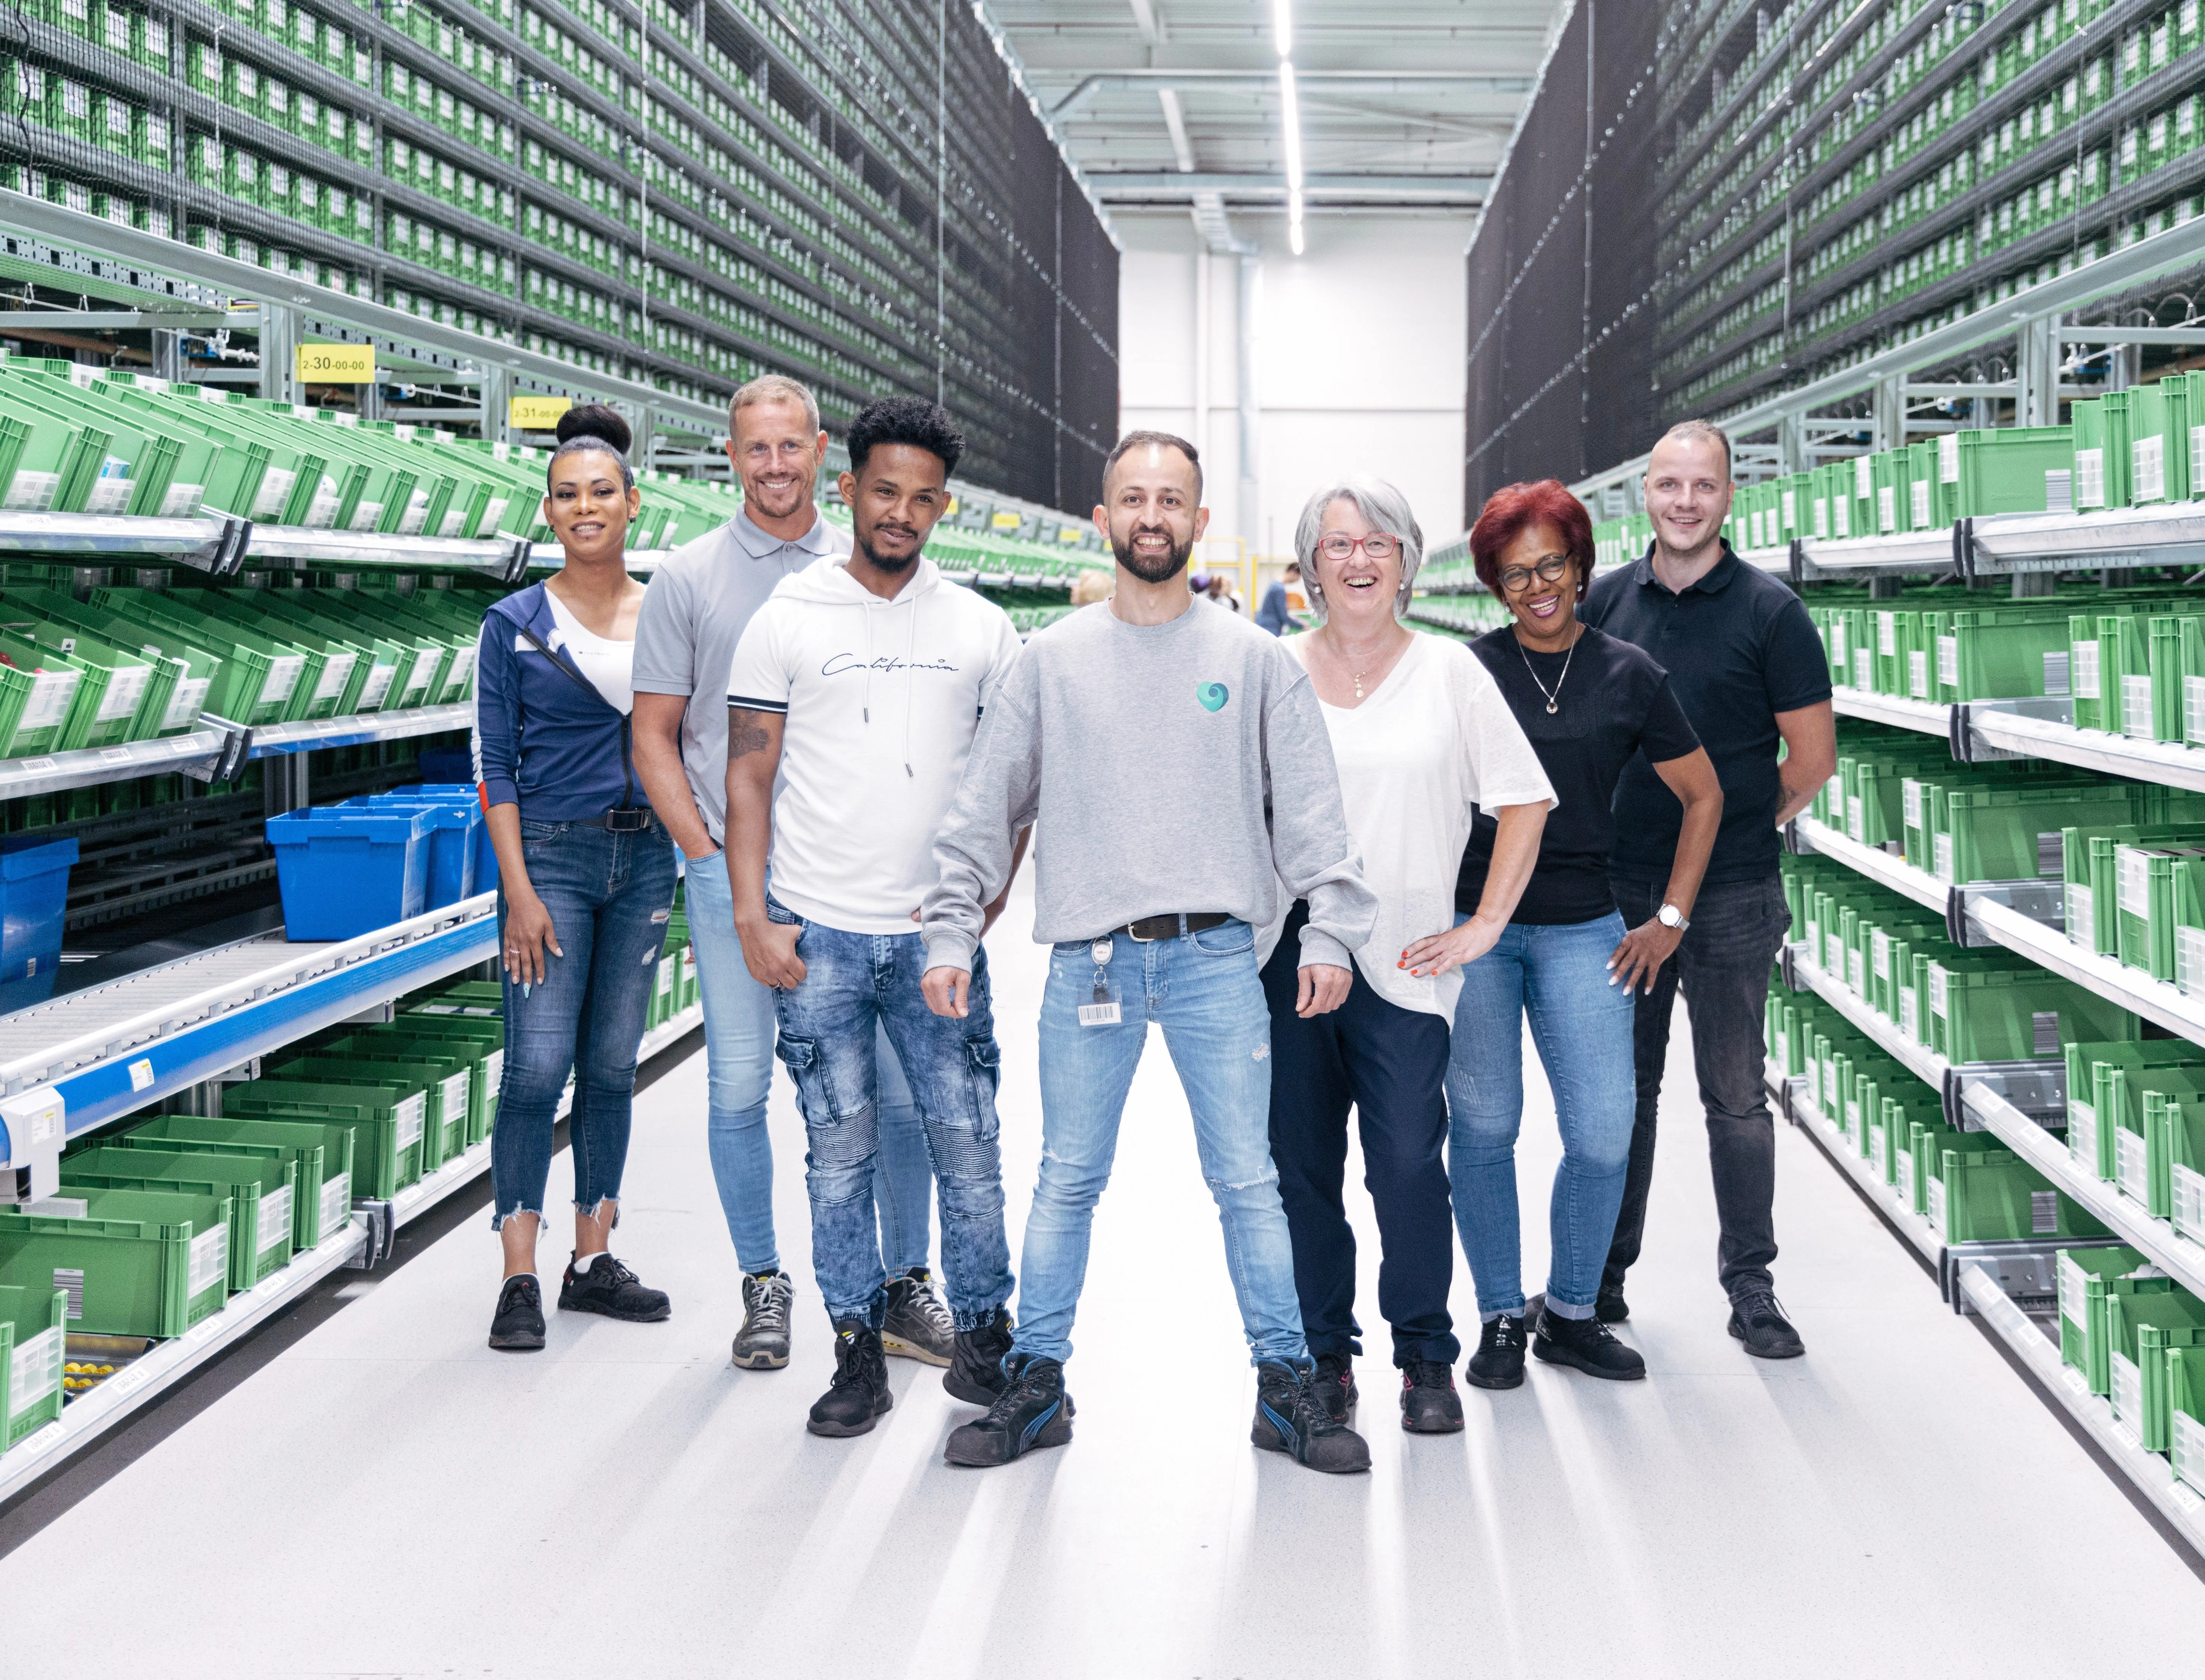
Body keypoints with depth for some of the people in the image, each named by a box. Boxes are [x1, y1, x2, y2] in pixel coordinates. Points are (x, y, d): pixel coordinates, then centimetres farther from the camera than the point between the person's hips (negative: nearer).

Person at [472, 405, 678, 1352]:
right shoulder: (516, 625, -2)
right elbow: (494, 769, -4)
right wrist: (519, 894, -12)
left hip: (645, 856, 3)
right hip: (552, 854, -3)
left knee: (612, 1068, 9)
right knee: (537, 1068, -7)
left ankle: (592, 1263, 19)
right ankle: (519, 1281, 1)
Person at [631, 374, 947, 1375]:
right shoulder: (688, 579, 4)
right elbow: (654, 735, 5)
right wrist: (706, 854, -4)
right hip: (732, 871, -1)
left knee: (898, 1083, 1)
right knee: (739, 1086, 3)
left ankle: (905, 1290, 15)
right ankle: (764, 1289, 17)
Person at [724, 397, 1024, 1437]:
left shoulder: (980, 627, 7)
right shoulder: (788, 619, 2)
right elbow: (749, 778, 1)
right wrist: (752, 919, -6)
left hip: (938, 936, 1)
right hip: (819, 934, -1)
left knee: (967, 1143, 3)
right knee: (840, 1149, 5)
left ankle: (984, 1334, 18)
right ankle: (858, 1352, 15)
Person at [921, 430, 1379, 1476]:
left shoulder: (1254, 659, 5)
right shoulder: (1053, 660, 7)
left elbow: (1310, 810, 4)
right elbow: (986, 805, 8)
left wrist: (1330, 930, -5)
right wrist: (951, 931, 2)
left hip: (1217, 957, -1)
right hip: (1088, 959, 1)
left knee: (1248, 1182, 3)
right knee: (1066, 1182, 7)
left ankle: (1284, 1387, 14)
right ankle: (1037, 1384, 18)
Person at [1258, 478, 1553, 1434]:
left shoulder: (1448, 671, 4)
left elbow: (1524, 799, 6)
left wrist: (1487, 923, 0)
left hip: (1404, 958, -1)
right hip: (1290, 951, 2)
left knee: (1408, 1165, -6)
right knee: (1301, 1164, 6)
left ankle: (1426, 1359, 12)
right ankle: (1323, 1353, 21)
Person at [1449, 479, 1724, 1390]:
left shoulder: (1628, 675, 3)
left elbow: (1703, 797, 12)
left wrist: (1670, 921, 8)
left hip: (1583, 930, 1)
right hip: (1472, 925, -1)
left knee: (1603, 1134, -3)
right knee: (1485, 1128, 3)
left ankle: (1571, 1313, 17)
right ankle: (1500, 1318, 19)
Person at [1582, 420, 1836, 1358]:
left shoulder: (1768, 612, -6)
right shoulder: (1607, 602, 4)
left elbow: (1813, 759, -3)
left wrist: (1736, 827, 5)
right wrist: (1599, 833, 7)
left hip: (1729, 898, -3)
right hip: (1617, 892, 3)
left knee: (1736, 1097, 6)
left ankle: (1750, 1287, 18)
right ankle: (1601, 1276, 25)